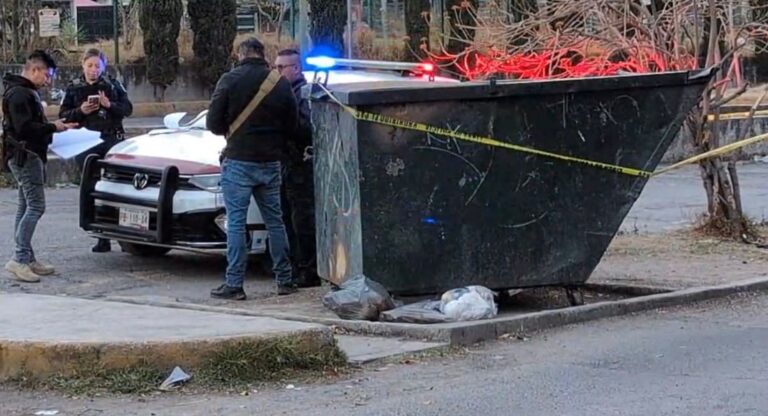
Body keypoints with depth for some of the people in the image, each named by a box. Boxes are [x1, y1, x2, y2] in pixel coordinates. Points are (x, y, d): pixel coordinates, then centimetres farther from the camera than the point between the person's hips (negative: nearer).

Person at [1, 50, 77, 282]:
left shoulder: (27, 92, 19)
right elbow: (24, 128, -23)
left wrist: (54, 126, 9)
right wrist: (53, 128, -15)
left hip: (29, 156, 11)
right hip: (25, 156, -11)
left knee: (26, 207, 11)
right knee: (36, 206, -14)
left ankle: (27, 259, 15)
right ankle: (20, 259, -17)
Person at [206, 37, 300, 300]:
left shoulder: (230, 80, -8)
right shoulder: (280, 83, 3)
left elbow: (213, 123, -7)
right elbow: (293, 124, 7)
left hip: (239, 160, -4)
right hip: (271, 162, 4)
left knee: (235, 222, -2)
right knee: (275, 221, 13)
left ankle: (234, 284, -4)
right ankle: (285, 280, 16)